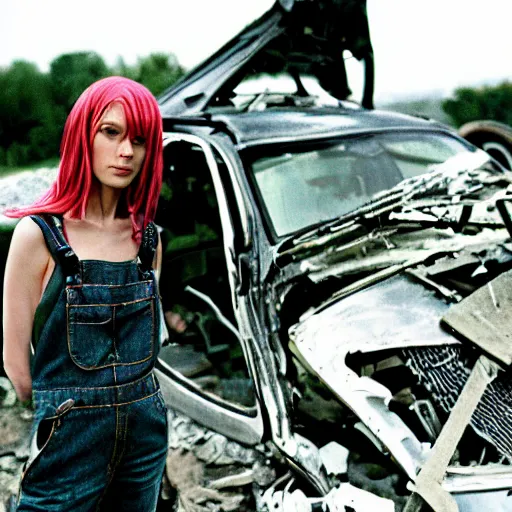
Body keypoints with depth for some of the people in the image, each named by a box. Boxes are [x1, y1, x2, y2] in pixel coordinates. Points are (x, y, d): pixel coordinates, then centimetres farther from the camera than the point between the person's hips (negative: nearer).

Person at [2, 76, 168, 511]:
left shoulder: (148, 238, 3)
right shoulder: (39, 234, -11)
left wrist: (124, 402, 9)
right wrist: (66, 410, 1)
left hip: (145, 430, 5)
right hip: (71, 438, -4)